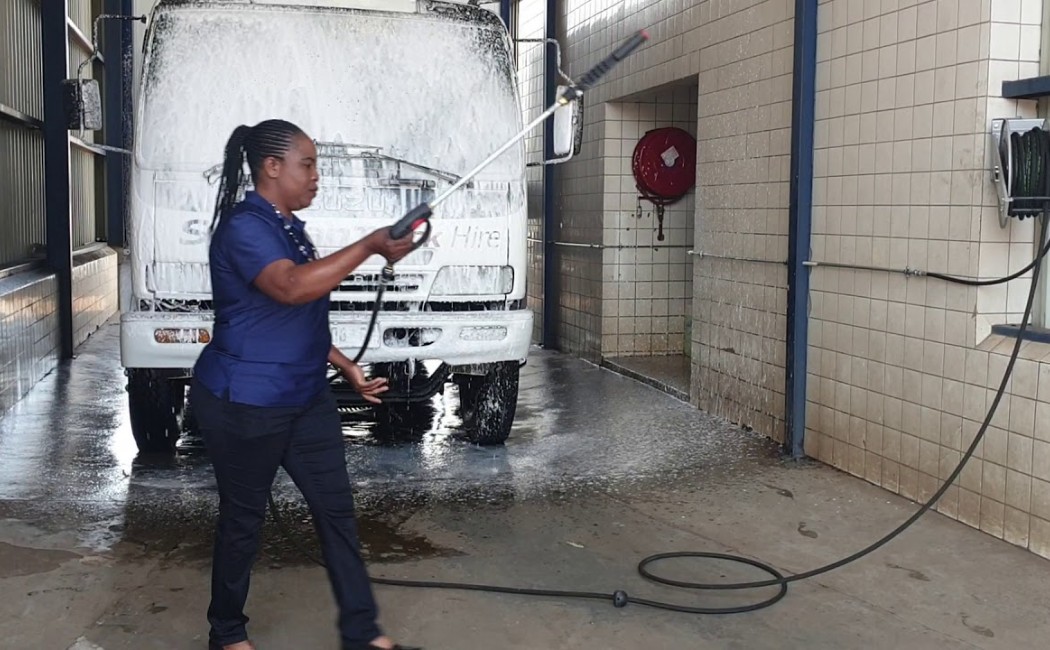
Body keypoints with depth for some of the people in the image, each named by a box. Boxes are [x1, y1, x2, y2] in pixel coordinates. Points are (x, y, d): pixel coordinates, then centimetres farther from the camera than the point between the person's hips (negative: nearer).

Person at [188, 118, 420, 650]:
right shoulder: (243, 228, -17)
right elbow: (292, 287, -36)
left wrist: (345, 367, 15)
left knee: (336, 509, 6)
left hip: (305, 397, 9)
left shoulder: (289, 227, 12)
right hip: (245, 404, -8)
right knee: (243, 518, 7)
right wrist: (372, 245, -33)